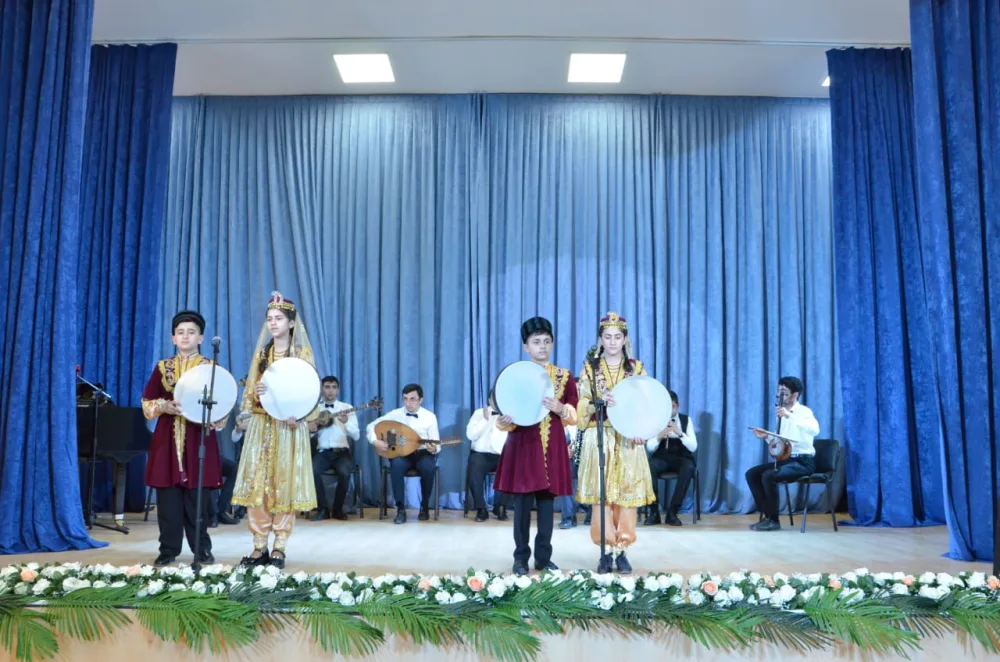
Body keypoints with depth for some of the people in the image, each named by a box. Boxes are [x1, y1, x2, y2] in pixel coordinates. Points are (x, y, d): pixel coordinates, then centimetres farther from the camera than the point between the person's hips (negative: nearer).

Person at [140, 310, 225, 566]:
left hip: (199, 439, -2)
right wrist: (164, 405, -10)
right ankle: (168, 549, 11)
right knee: (167, 496, 2)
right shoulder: (162, 367, 10)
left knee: (197, 497, 0)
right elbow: (147, 403, 9)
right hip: (167, 439, 2)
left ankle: (202, 549, 8)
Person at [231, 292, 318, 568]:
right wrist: (256, 393, -9)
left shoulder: (303, 353, 1)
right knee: (256, 484, 0)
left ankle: (279, 549, 4)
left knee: (284, 484, -3)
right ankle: (260, 547, 7)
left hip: (289, 428, -4)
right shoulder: (261, 353, 13)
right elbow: (249, 392, 13)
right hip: (261, 426, 4)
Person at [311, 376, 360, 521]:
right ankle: (323, 509, -13)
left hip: (342, 452, -1)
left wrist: (346, 423, -19)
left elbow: (356, 436, -1)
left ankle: (338, 509, -9)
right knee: (312, 471, -31)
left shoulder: (347, 408, 7)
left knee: (344, 472, -32)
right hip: (323, 453, 1)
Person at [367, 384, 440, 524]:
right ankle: (400, 509, -24)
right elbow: (371, 426, 5)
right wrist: (375, 441, -13)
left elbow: (436, 445, -2)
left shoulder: (430, 417, -2)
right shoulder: (395, 414, 0)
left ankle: (425, 506, -9)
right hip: (401, 453, 1)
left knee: (428, 467, -34)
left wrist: (434, 449, -26)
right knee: (397, 465, -35)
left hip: (423, 453, 0)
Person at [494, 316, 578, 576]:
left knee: (547, 502, 5)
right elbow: (507, 411, -1)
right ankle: (521, 557, 9)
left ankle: (544, 557, 14)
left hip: (552, 447, 2)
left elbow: (575, 415, 5)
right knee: (522, 502, -1)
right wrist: (504, 421, -24)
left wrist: (560, 409, -16)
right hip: (523, 444, -2)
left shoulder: (564, 376, 8)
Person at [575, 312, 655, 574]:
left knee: (626, 495, -1)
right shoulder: (590, 368, 5)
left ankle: (621, 550, 7)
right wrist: (600, 403, -19)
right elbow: (583, 407, 1)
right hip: (598, 439, -1)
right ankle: (606, 551, 6)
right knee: (601, 496, -2)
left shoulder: (637, 368, 7)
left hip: (628, 440, 1)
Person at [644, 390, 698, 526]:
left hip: (681, 458, 0)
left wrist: (680, 433, -24)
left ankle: (672, 512, -27)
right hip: (661, 457, 0)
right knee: (649, 466, -35)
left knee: (689, 468, -37)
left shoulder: (686, 419, 2)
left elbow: (693, 447, -8)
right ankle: (654, 511, -23)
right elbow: (650, 448, -3)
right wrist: (659, 437, -24)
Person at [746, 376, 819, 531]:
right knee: (752, 473, -4)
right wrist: (767, 436, 4)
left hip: (803, 461, -9)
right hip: (785, 459, 9)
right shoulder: (784, 414, 15)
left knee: (769, 476, -30)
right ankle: (766, 515, 1)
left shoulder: (804, 411, -11)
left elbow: (815, 430, -33)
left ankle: (773, 520, -16)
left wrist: (790, 416, -38)